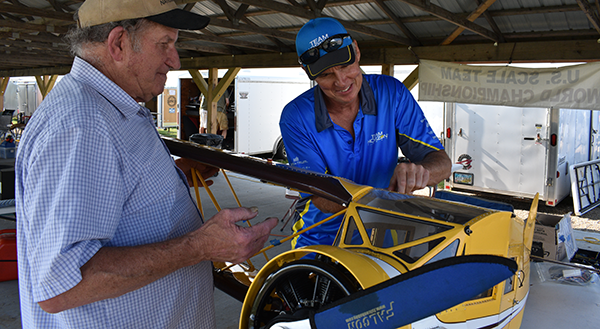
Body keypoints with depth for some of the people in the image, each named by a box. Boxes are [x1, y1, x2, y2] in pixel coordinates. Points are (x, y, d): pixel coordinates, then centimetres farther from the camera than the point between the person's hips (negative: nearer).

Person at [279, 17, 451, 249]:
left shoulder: (392, 93, -8)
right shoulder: (295, 118, -14)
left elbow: (442, 163, -9)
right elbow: (321, 198, -19)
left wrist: (418, 172, -34)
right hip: (322, 237, 0)